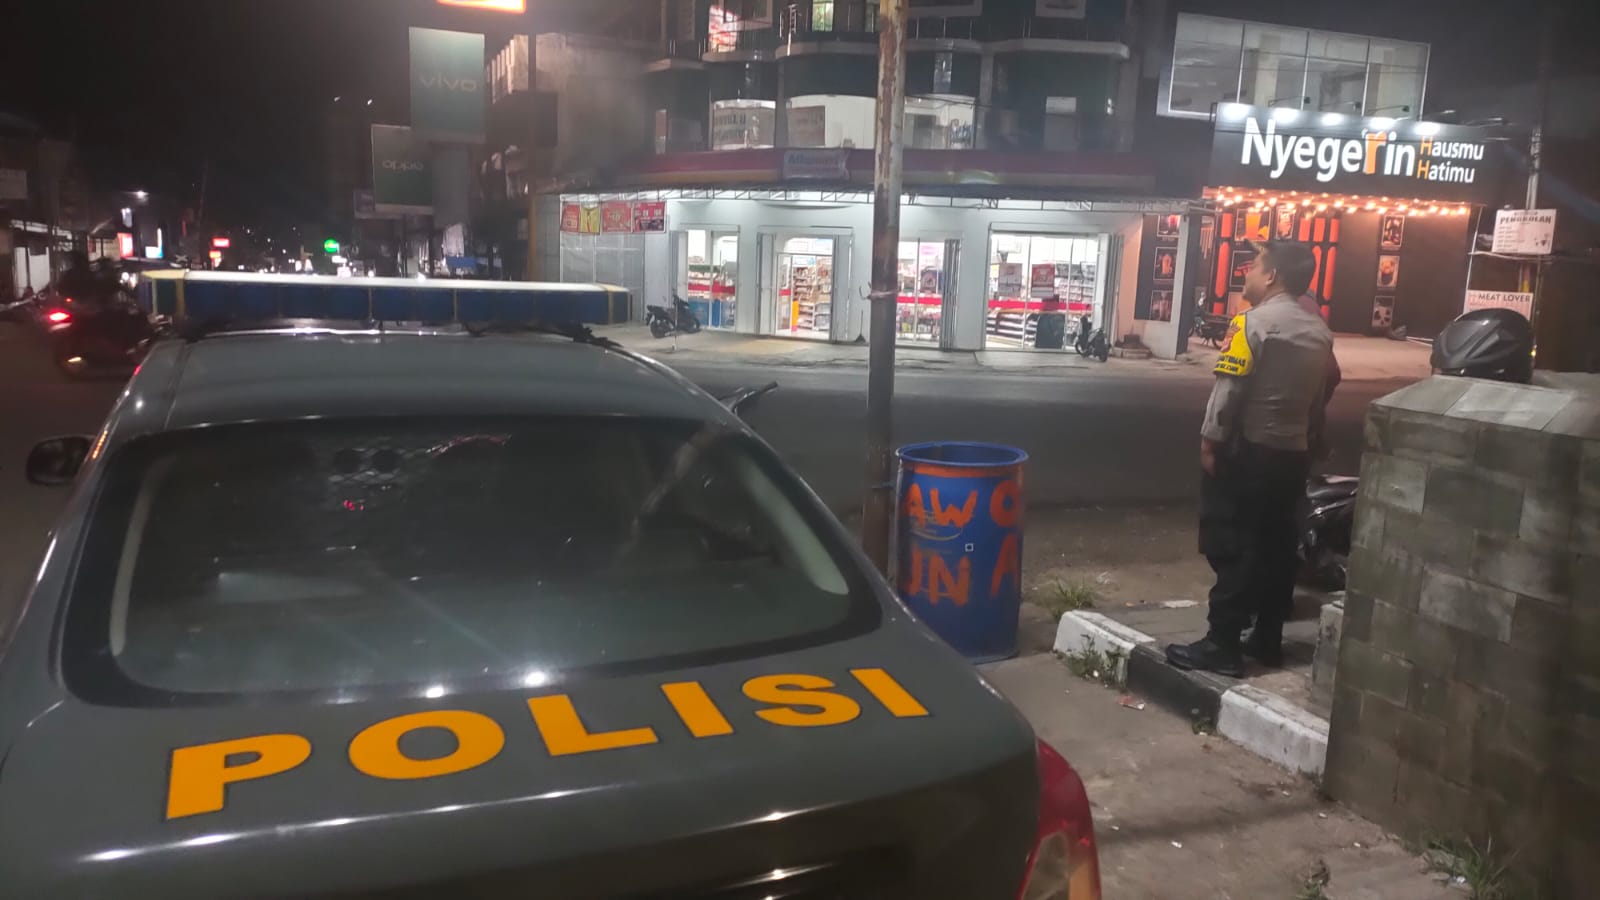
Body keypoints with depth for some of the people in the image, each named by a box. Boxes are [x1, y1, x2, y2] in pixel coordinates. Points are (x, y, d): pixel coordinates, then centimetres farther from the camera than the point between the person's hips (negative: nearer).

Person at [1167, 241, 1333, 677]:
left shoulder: (1254, 322, -13)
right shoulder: (1319, 331, 11)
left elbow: (1228, 391, -18)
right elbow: (1319, 397, 14)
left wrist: (1210, 441, -11)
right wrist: (1304, 438, 21)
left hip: (1247, 449, -8)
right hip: (1291, 452, 8)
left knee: (1231, 547, -4)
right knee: (1276, 547, 12)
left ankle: (1222, 644, -4)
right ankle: (1267, 639, 19)